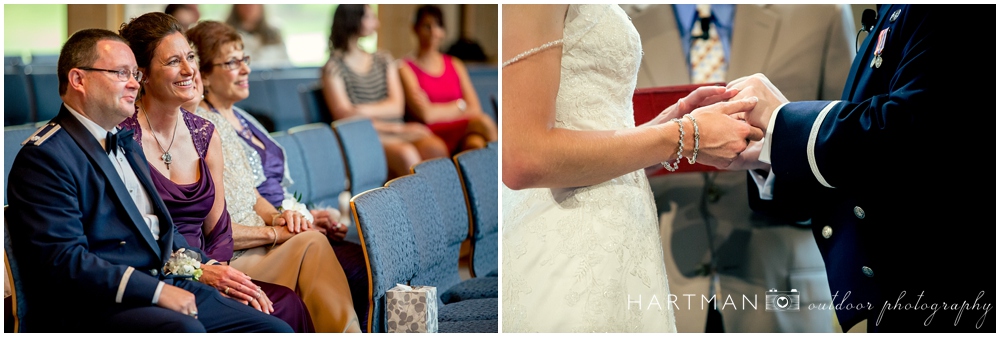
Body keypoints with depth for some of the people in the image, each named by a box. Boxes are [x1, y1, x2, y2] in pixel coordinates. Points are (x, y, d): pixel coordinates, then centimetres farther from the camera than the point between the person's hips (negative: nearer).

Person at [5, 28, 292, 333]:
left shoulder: (127, 144, 24)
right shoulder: (44, 156, -7)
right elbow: (64, 260, -17)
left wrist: (204, 266, 10)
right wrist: (157, 291, -22)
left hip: (166, 287, 9)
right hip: (98, 306, -9)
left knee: (276, 330, -9)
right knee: (186, 330, -37)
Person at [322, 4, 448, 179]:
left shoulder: (384, 61, 21)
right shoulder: (334, 68, 4)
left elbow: (396, 107, 8)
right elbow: (344, 115, -6)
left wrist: (364, 110, -11)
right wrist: (397, 129, -10)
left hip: (398, 132, 5)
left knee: (436, 149, -28)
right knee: (407, 154, -35)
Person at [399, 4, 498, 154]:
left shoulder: (456, 65, 21)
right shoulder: (406, 67, 3)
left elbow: (475, 109, 9)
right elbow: (425, 114, -8)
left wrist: (439, 110, -3)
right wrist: (460, 106, 4)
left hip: (464, 131, 5)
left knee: (483, 122, -33)